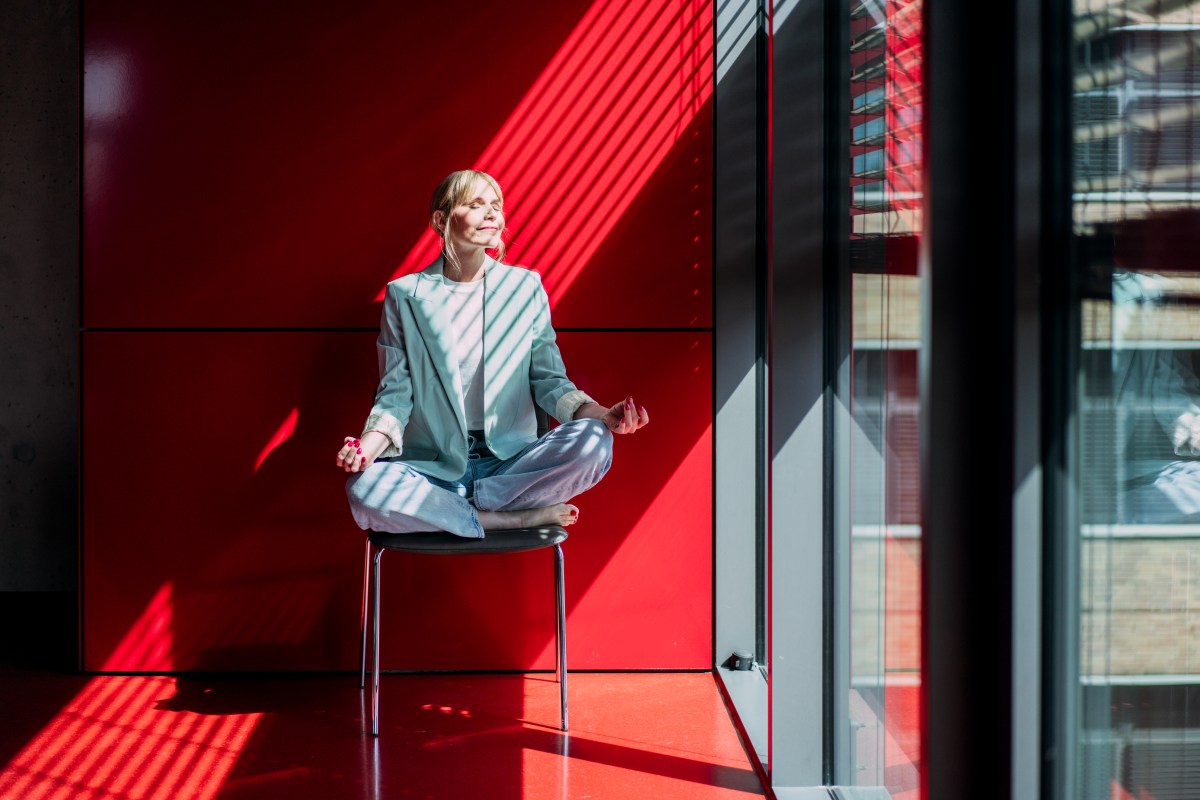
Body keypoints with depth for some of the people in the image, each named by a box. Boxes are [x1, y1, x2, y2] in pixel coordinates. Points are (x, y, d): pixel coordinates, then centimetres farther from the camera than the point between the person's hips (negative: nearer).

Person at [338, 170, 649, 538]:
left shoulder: (526, 286, 7)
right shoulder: (405, 296, 4)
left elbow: (548, 379, 8)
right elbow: (396, 393, 3)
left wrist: (597, 413, -13)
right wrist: (370, 444, -18)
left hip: (509, 460, 1)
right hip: (433, 466, -1)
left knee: (593, 443, -29)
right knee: (364, 489, -34)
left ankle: (457, 508, -16)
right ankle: (517, 518, -21)